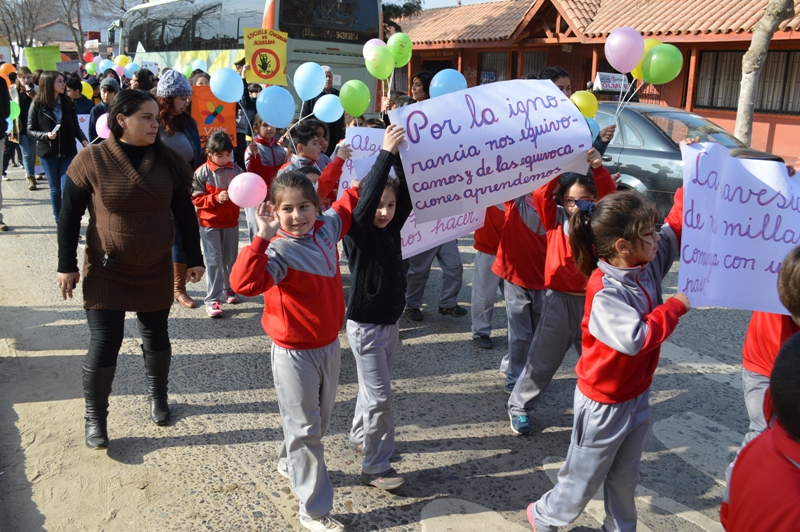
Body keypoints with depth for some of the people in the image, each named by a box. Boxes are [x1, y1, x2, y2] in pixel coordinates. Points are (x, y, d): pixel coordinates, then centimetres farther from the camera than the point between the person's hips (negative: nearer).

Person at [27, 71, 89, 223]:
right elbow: (30, 131, -2)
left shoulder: (68, 103, 3)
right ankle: (59, 222, 20)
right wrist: (46, 135, -20)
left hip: (68, 152, 1)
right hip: (48, 153, -1)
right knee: (55, 188, 9)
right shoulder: (37, 105, -5)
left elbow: (75, 127, 7)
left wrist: (83, 140, -11)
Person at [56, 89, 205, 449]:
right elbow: (69, 215, -6)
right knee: (103, 346, -2)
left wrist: (194, 258, 4)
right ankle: (95, 417, 20)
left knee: (156, 339, 14)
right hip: (106, 272, -3)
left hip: (156, 271, 3)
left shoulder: (167, 161, -3)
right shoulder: (92, 159, -12)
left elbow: (185, 213, 4)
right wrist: (67, 265, -6)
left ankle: (158, 395, 40)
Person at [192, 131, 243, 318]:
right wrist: (216, 198, -24)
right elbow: (196, 198, -10)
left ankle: (229, 288, 35)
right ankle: (212, 299, 0)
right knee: (214, 261, -5)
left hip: (231, 222, 3)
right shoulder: (202, 172, -9)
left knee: (230, 259, 15)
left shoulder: (236, 170, -1)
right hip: (210, 223, -3)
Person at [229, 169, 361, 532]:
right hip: (295, 353, -7)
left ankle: (290, 463, 52)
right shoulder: (279, 250, -25)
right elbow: (243, 283, -42)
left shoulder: (327, 228, -4)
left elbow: (346, 205, 18)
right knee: (305, 429, 5)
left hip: (330, 344, 7)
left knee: (320, 420, 25)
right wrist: (263, 237, -46)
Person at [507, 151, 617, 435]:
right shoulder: (555, 219, -1)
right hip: (558, 300, -1)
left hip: (592, 301, 1)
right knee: (542, 359, 9)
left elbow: (610, 197, -16)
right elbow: (540, 194, -15)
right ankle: (519, 406, 26)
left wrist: (598, 169, -31)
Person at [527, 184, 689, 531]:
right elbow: (636, 338, -37)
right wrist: (675, 307, -23)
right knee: (585, 478, 13)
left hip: (638, 395, 7)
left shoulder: (649, 263, -6)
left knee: (626, 477, 22)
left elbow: (678, 223, 1)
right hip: (604, 404, -7)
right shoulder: (605, 293, -30)